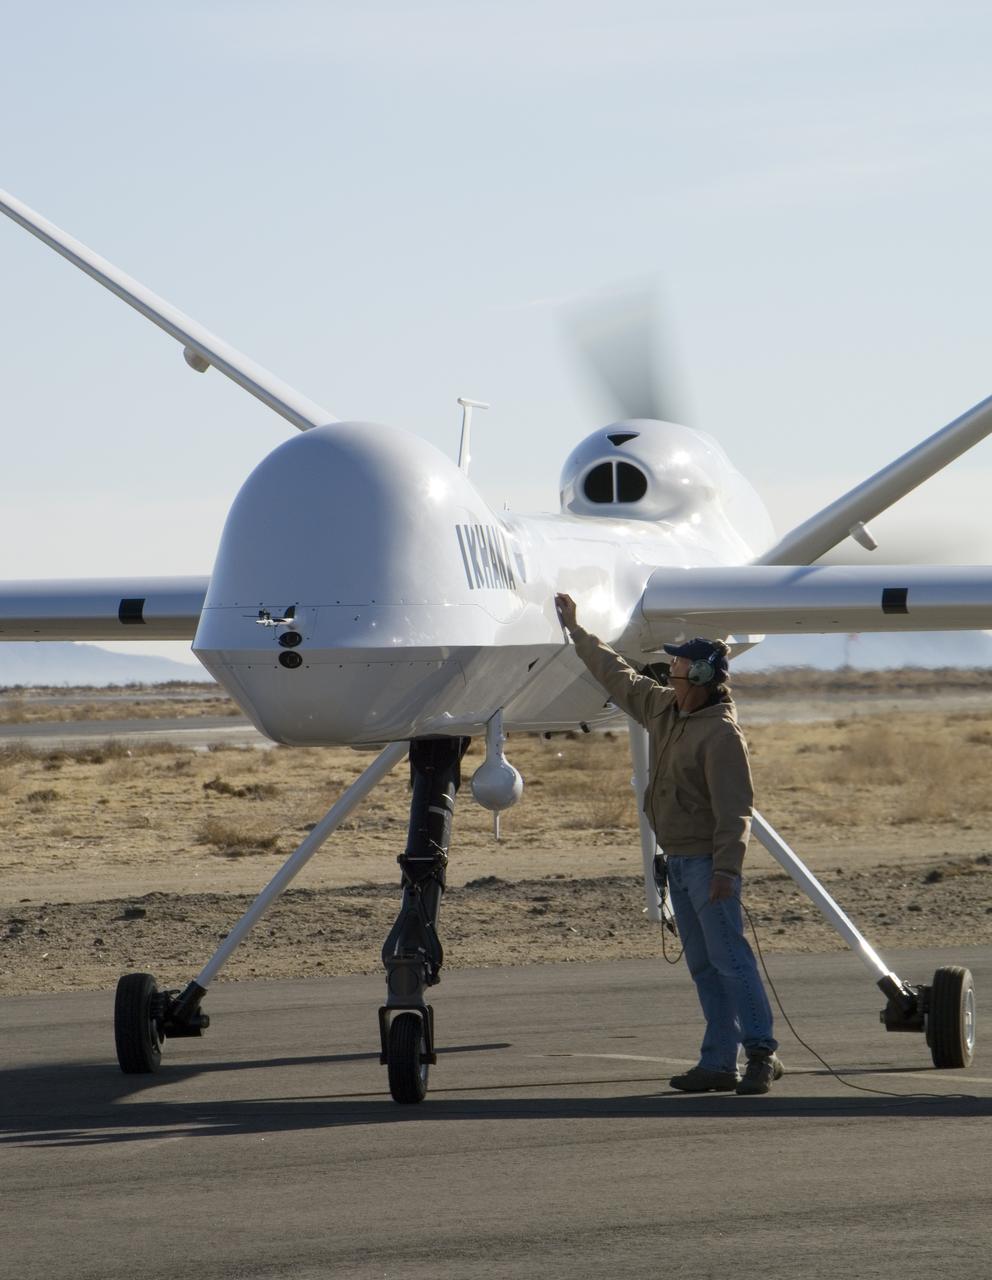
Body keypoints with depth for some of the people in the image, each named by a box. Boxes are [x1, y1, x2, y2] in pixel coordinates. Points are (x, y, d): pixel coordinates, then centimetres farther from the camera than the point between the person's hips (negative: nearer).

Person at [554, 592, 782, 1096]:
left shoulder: (722, 733, -15)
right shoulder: (663, 709, 12)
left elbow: (733, 808, -20)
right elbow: (617, 676, 27)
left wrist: (725, 867, -26)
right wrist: (575, 631, 33)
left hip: (708, 861, -9)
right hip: (678, 859, 9)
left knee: (728, 957, -12)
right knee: (703, 966, 8)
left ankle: (761, 1052, -10)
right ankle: (718, 1063, 8)